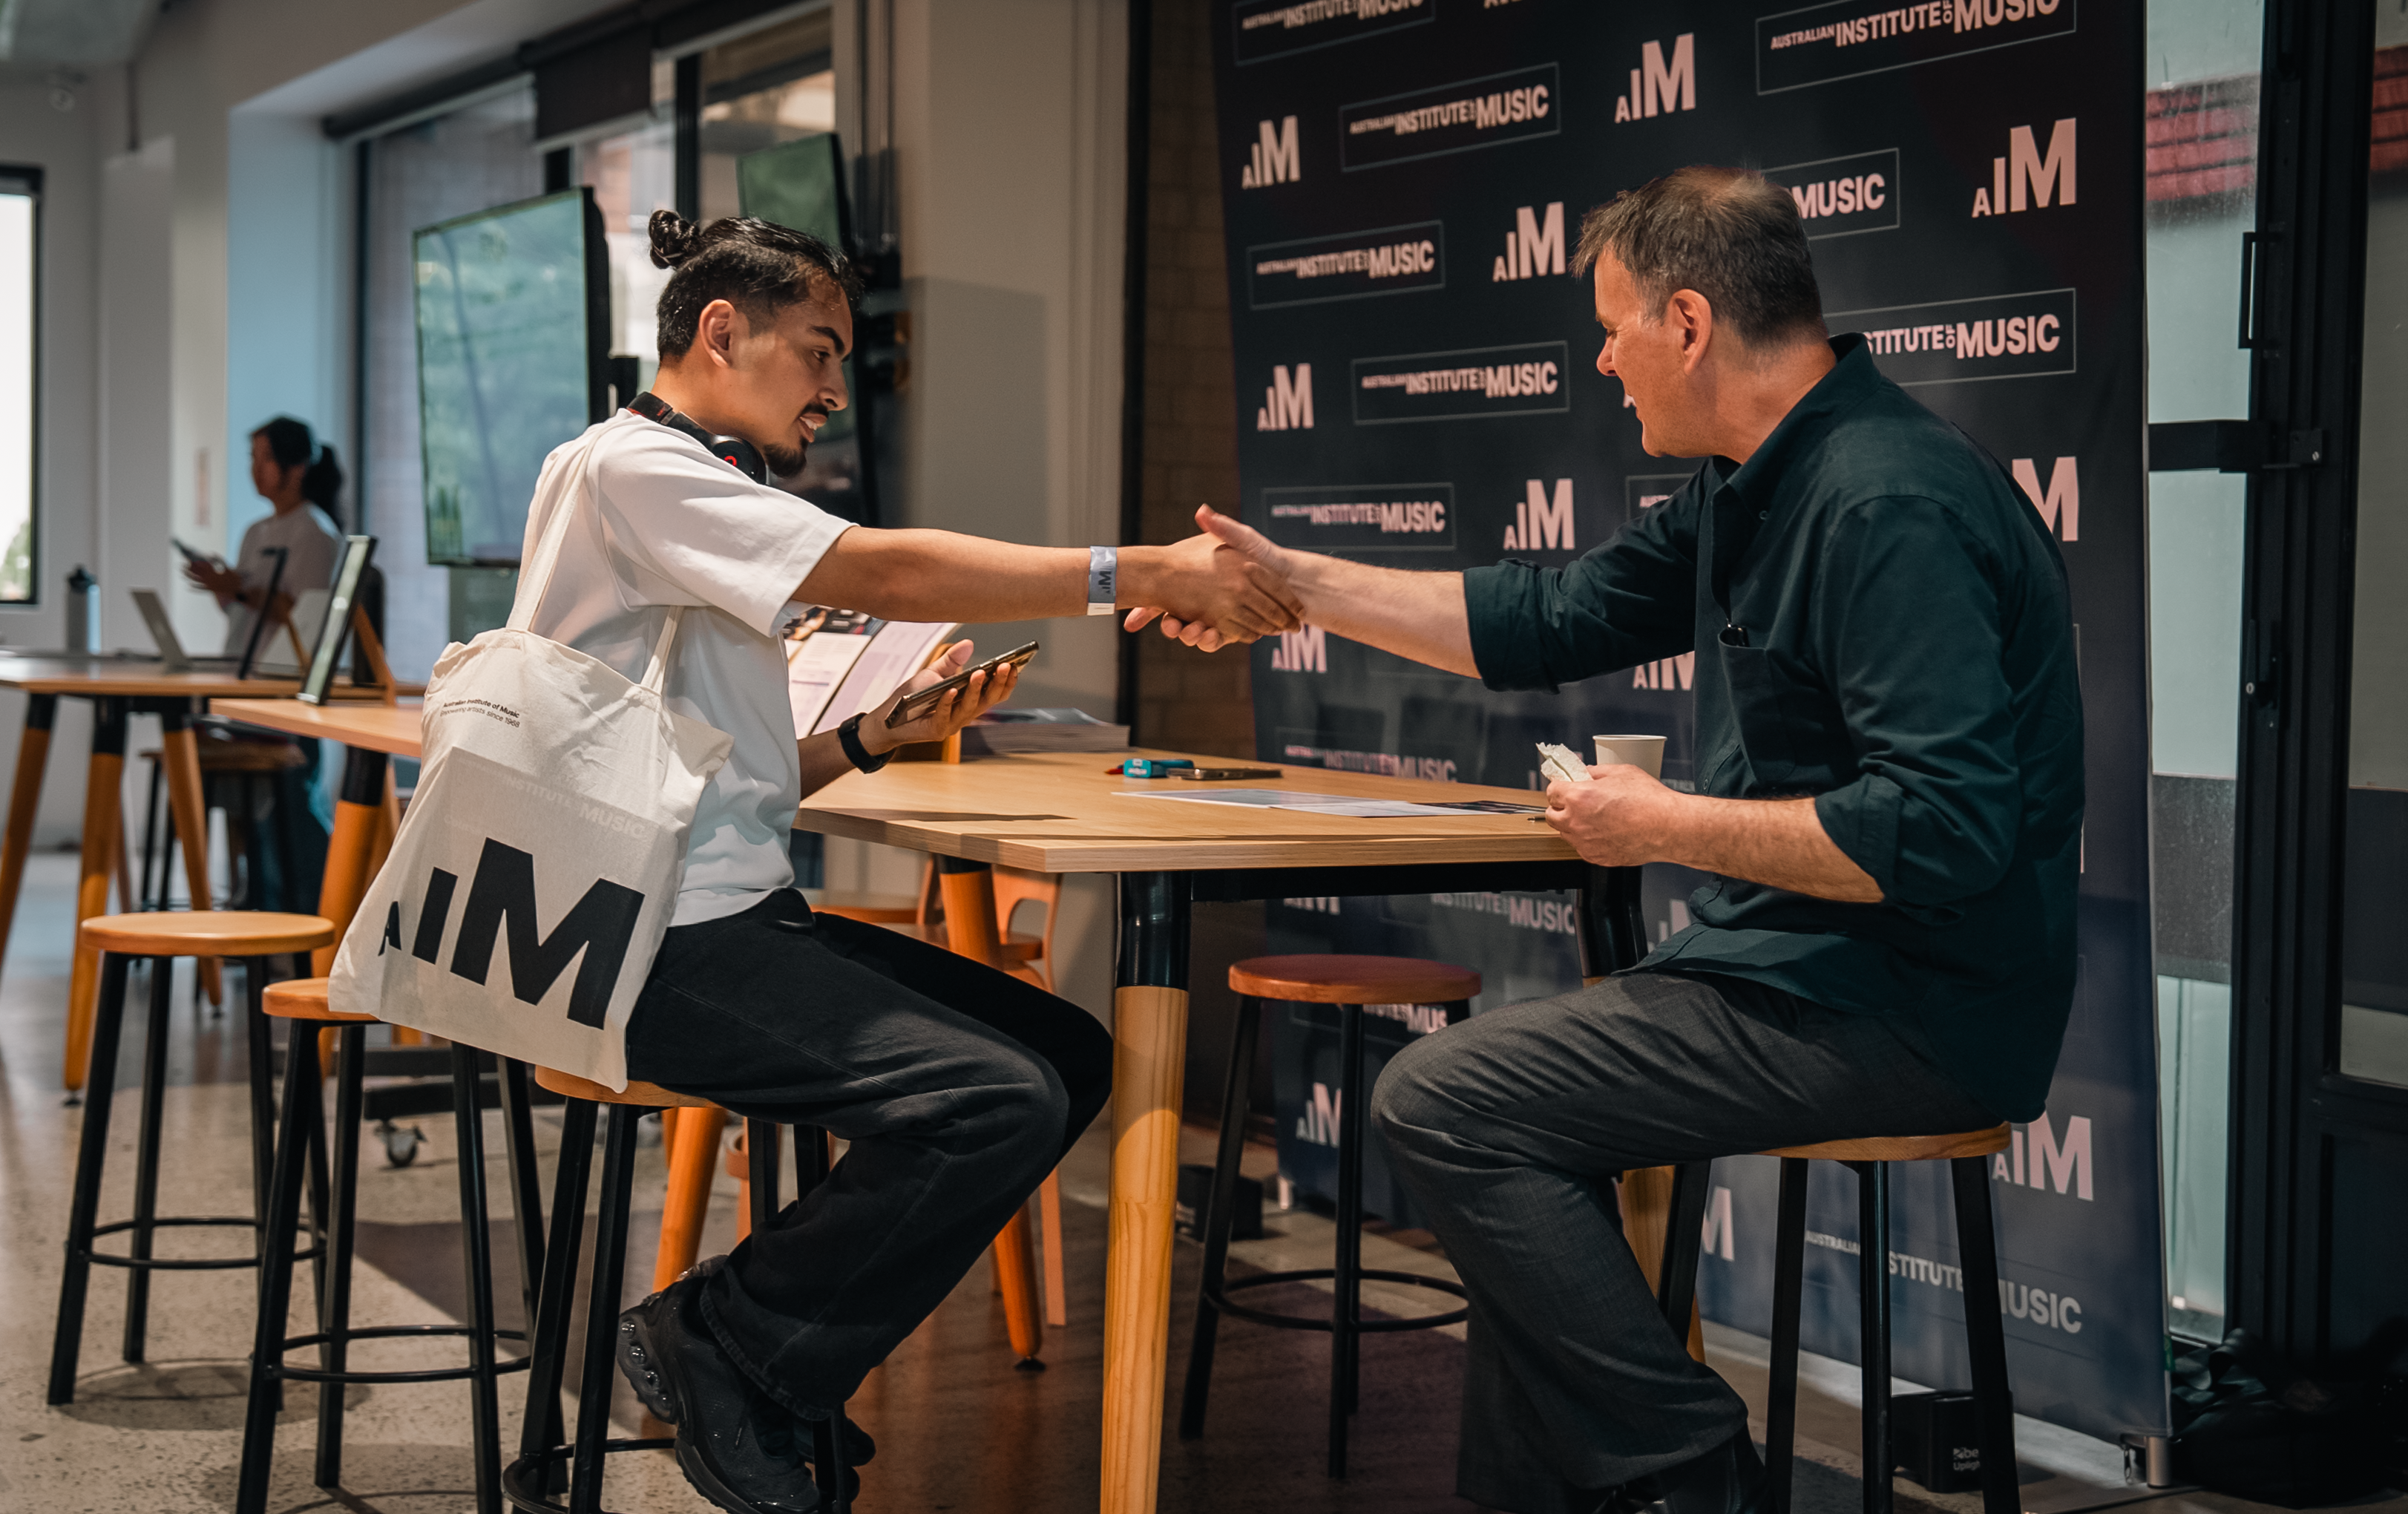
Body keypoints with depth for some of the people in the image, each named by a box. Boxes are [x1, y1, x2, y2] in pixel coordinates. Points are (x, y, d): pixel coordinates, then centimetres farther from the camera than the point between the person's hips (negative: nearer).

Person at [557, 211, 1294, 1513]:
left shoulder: (706, 497, 24)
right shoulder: (631, 468, -8)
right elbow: (880, 573, -20)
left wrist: (879, 735, 7)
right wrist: (1144, 575, -20)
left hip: (735, 917, 10)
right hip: (656, 945, -10)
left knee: (1068, 1057, 0)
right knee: (998, 1101, -25)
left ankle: (785, 1351, 1)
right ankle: (720, 1346, -8)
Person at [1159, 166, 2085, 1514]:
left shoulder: (1892, 510, -22)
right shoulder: (1759, 488, 11)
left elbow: (1943, 833, -29)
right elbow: (1552, 623, 21)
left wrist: (1669, 827, -18)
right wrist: (1296, 583, 20)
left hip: (1909, 1010, -11)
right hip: (1820, 965, 11)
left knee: (1441, 1100, -12)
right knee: (1516, 1097, 25)